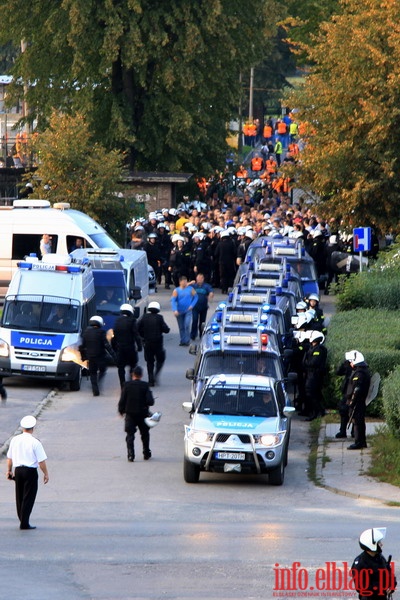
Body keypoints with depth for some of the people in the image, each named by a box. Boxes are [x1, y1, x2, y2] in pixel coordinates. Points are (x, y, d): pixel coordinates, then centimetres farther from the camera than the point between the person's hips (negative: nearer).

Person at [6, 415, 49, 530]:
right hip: (30, 471, -5)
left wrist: (9, 470, 25)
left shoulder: (15, 440, 3)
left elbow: (9, 457, 12)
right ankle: (24, 523, -4)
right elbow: (41, 461, -12)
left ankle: (22, 520, 28)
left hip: (18, 470, 5)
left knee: (19, 497, 17)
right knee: (28, 498, -1)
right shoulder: (34, 442, -13)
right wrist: (46, 474, -1)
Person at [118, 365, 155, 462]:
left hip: (130, 414, -1)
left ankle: (131, 455, -7)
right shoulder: (145, 386, -9)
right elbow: (150, 401, -14)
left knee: (130, 435, 4)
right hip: (142, 414, 1)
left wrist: (121, 411, 9)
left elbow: (122, 400, -7)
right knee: (145, 434, 18)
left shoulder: (127, 385, -9)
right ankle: (146, 453, 25)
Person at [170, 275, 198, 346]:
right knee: (181, 327, 8)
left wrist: (192, 305, -6)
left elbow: (196, 297, 8)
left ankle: (187, 341, -11)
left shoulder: (190, 289, 1)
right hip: (179, 312, 2)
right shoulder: (176, 291, -1)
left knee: (187, 326, -15)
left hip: (188, 311, -2)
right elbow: (173, 301, -9)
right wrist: (175, 310, -23)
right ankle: (182, 340, 19)